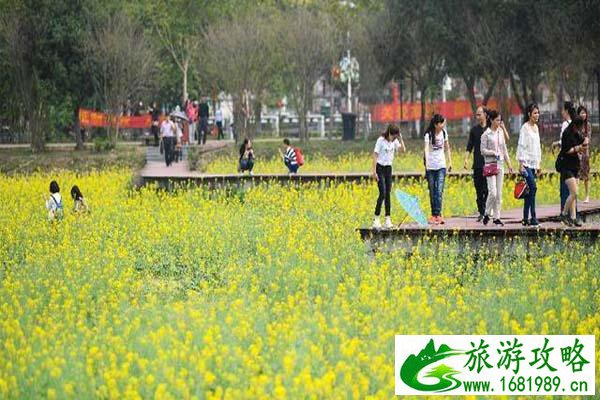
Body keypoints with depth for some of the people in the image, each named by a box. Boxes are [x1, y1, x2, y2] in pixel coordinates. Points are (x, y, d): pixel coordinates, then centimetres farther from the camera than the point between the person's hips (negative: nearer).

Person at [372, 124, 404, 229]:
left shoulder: (395, 141, 4)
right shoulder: (381, 140, -13)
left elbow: (403, 150, -5)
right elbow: (375, 155, -13)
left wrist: (400, 139, -13)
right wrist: (374, 171, -17)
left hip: (388, 168, 6)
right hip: (380, 168, -6)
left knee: (388, 194, 3)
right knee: (383, 193, -13)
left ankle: (388, 219, 4)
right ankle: (376, 219, -9)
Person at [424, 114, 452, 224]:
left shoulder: (444, 133, 5)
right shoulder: (429, 134, -7)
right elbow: (426, 148, -20)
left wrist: (450, 161, 17)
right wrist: (426, 162, -35)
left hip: (441, 165, 2)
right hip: (431, 166, -2)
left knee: (439, 191, -10)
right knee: (432, 192, 5)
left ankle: (438, 214, -14)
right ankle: (433, 215, 12)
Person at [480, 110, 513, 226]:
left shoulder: (501, 132, 11)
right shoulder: (486, 134, -6)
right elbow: (483, 150, -7)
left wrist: (509, 164, 15)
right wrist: (493, 153, -20)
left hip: (500, 164, 6)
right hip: (490, 165, -6)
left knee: (499, 193, 5)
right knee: (493, 192, -12)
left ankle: (496, 217, 9)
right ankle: (487, 214, 6)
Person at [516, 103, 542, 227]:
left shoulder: (536, 127, 15)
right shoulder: (525, 127, -9)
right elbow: (521, 146, -12)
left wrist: (538, 164, 20)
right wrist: (521, 164, -17)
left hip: (533, 164, 8)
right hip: (526, 163, -8)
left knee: (530, 191, 7)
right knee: (533, 188, -16)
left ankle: (525, 219, 11)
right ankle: (533, 218, -18)